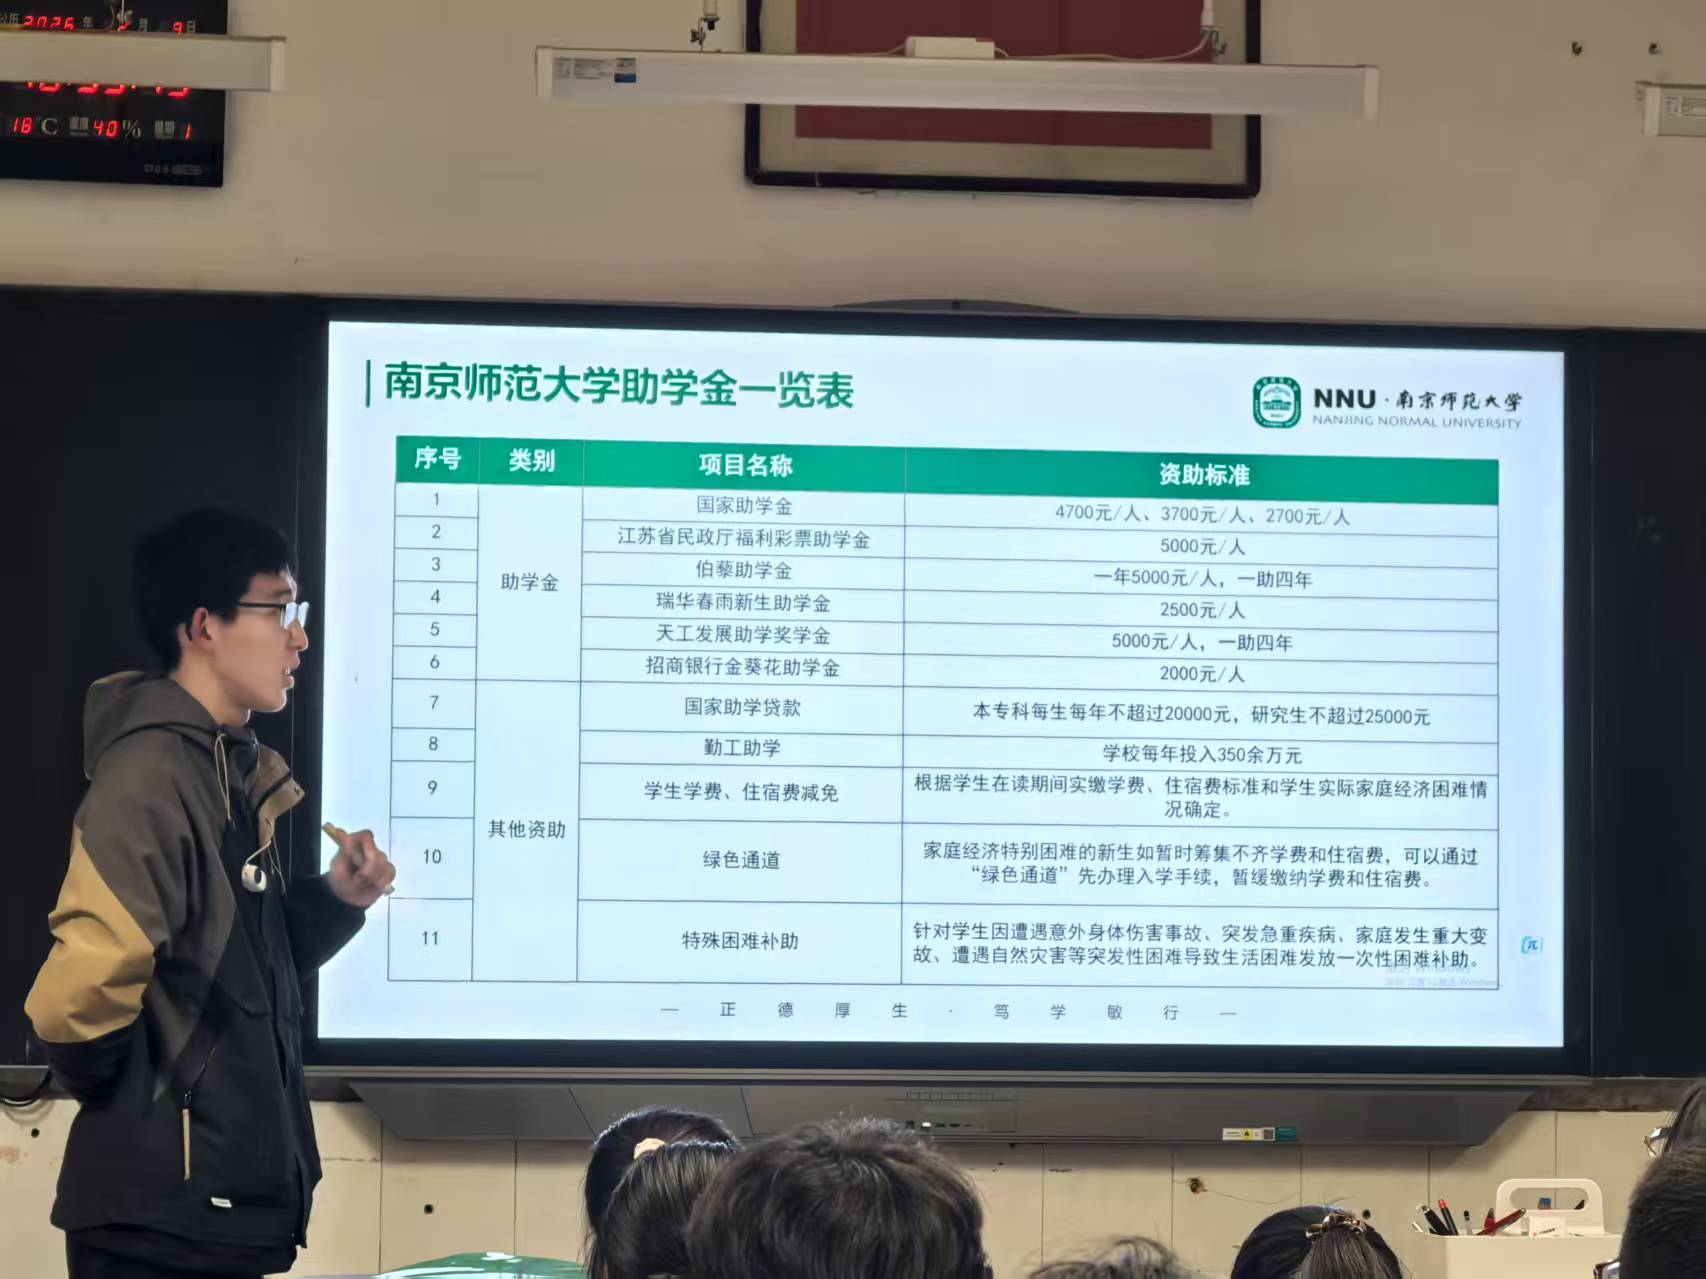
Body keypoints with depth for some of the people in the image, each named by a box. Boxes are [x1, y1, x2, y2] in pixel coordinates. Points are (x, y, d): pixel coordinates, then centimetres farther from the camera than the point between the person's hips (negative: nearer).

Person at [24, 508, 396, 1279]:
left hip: (227, 1206, 9)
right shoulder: (152, 776, -19)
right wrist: (125, 1099, -10)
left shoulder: (234, 773, 12)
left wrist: (335, 898, 2)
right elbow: (76, 998, -28)